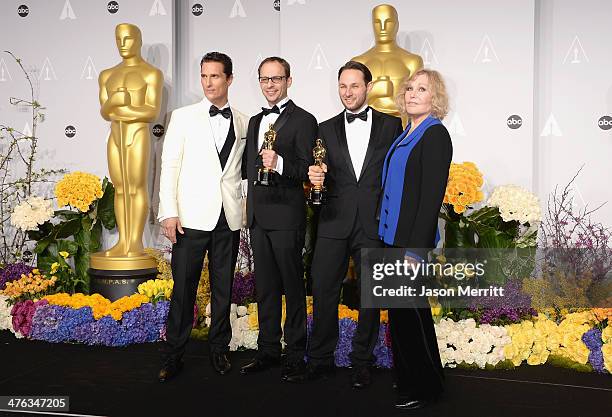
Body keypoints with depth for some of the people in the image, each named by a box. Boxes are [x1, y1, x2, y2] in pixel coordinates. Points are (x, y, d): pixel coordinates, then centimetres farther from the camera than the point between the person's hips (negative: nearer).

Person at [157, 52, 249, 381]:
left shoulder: (243, 123, 10)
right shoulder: (183, 117, 4)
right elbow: (169, 166, 0)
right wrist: (168, 213, -7)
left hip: (229, 219, 2)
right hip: (192, 217, -2)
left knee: (223, 288, 10)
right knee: (183, 289, 1)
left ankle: (219, 349, 24)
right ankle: (173, 356, 13)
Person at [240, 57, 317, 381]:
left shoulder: (303, 120, -6)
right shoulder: (255, 121, 18)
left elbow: (308, 171, -13)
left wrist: (279, 164, -28)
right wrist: (249, 204, 19)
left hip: (286, 216, -7)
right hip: (258, 217, 7)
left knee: (292, 286, 1)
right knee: (264, 287, 12)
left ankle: (295, 354, 12)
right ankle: (268, 350, 23)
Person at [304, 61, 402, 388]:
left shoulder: (392, 125, 6)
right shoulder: (327, 129, 12)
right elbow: (322, 177, 10)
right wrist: (315, 176, -13)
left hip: (375, 223, -1)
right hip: (334, 222, 2)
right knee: (323, 291, 4)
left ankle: (362, 361, 22)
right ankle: (320, 358, 19)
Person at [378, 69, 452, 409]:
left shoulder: (435, 134, -12)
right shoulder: (407, 135, 14)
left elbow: (432, 197, -18)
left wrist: (414, 250, -21)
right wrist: (395, 244, 14)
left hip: (411, 240, -8)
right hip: (393, 236, 8)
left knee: (408, 311, 1)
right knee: (403, 311, 17)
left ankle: (424, 388, 19)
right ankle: (409, 378, 33)